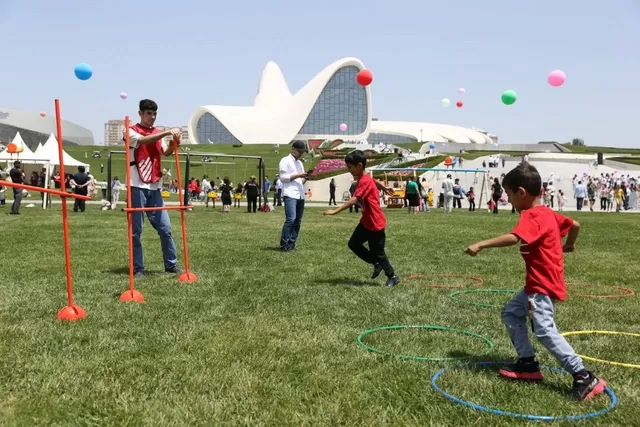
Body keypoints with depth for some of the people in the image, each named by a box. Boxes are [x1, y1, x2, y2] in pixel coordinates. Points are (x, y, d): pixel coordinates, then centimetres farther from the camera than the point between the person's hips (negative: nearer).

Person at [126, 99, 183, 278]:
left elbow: (166, 152, -3)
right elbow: (143, 140, -23)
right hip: (137, 187, -5)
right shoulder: (131, 131, -1)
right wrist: (166, 132, -31)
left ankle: (171, 264, 17)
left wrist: (174, 141, -23)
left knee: (165, 228, 7)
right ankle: (138, 268, 6)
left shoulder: (159, 133, 15)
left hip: (155, 187, 5)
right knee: (136, 230, -1)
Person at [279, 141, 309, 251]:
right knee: (291, 219, -16)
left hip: (300, 195, 8)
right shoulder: (285, 161, 1)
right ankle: (284, 245, -10)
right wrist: (298, 175, -12)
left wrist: (306, 178, 1)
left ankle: (291, 244, 11)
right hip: (290, 195, -8)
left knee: (297, 221, 5)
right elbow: (283, 177, -8)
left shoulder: (300, 163, 23)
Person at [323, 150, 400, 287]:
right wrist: (385, 189, 45)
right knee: (353, 244, 10)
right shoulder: (365, 178, 4)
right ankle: (376, 264, 23)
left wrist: (335, 211, -40)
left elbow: (354, 200, -36)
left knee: (378, 252, 2)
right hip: (366, 221, 9)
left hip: (376, 223, -9)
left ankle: (393, 277, 20)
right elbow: (375, 182, 25)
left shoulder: (365, 181, -25)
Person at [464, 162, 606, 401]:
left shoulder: (531, 217, -20)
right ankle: (528, 364, 17)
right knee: (511, 313, 15)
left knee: (544, 330, -15)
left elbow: (513, 238, -38)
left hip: (543, 285, -11)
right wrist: (569, 245, 41)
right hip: (538, 283, 11)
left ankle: (584, 378, -11)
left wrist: (481, 245, -39)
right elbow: (574, 225, 23)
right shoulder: (547, 213, 10)